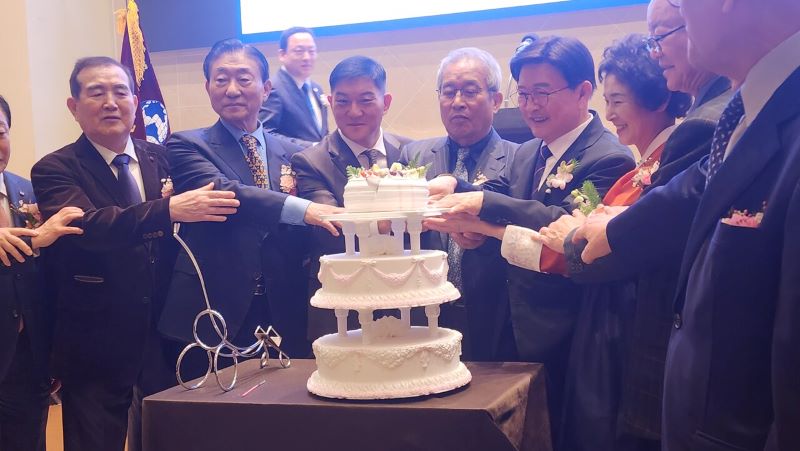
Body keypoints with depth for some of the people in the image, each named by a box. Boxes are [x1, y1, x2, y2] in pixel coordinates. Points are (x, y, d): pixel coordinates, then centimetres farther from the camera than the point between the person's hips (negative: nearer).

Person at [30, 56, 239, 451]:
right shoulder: (55, 170, -7)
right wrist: (169, 209, -38)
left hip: (165, 334, 4)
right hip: (95, 346, -3)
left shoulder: (161, 159, 7)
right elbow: (88, 225, -26)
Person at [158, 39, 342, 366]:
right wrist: (300, 209, -30)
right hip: (213, 319, -3)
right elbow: (221, 192, -19)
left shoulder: (291, 155, 12)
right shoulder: (187, 146, 1)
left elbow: (303, 242, 11)